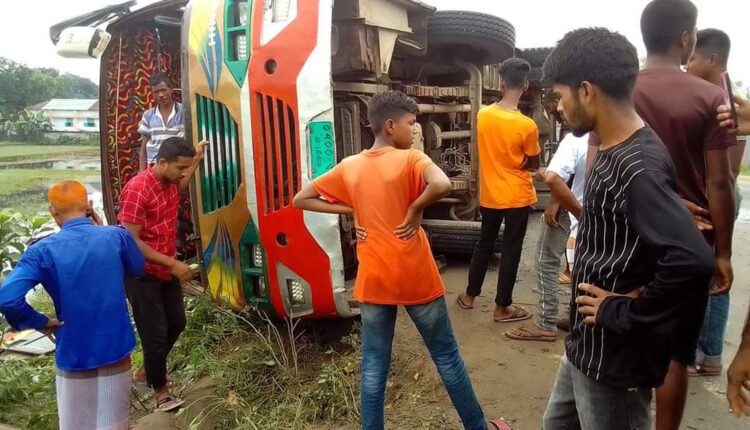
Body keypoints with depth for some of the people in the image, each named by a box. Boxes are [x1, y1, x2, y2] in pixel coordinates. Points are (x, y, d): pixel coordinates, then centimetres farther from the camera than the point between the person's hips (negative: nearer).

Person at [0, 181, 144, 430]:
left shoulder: (43, 250, -13)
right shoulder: (117, 237, -10)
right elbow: (137, 268, 10)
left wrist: (40, 322, -8)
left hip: (74, 353, -1)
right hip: (116, 347, 1)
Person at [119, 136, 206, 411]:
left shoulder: (170, 182, 0)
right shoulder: (137, 190, -25)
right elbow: (131, 242, -27)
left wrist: (196, 161, 19)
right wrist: (173, 264, -28)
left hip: (166, 270, 9)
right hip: (142, 274, -9)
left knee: (176, 324, 19)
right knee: (155, 334, 1)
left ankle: (146, 371, 41)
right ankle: (160, 390, 22)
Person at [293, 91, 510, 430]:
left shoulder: (348, 167, 3)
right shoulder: (410, 159, -10)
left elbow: (301, 200, 8)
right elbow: (441, 185, -31)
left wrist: (351, 211, 3)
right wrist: (415, 209, -13)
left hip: (373, 281, 3)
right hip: (416, 278, -3)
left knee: (374, 366, 12)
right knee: (446, 356, 14)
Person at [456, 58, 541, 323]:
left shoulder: (483, 115, -5)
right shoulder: (527, 125, -19)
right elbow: (534, 165, -5)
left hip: (489, 195, 4)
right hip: (517, 198, -4)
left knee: (484, 245, 19)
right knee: (510, 251, 7)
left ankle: (469, 296, 31)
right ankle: (502, 308, 17)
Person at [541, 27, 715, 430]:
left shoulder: (638, 166, -25)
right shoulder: (613, 151, 4)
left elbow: (694, 260, -36)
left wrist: (624, 314, -24)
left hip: (615, 355, -9)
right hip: (586, 345, 9)